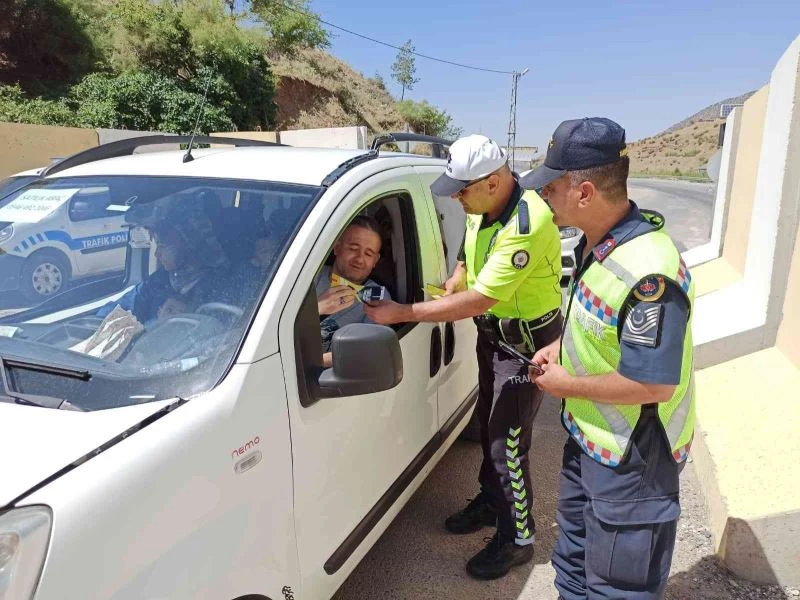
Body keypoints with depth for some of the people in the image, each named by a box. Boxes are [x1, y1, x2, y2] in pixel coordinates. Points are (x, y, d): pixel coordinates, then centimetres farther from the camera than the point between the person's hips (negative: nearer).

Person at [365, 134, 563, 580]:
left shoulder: (527, 226, -32)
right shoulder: (481, 209, -4)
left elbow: (478, 300, -34)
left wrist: (401, 313, -31)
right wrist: (453, 283, -7)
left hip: (527, 342, -9)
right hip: (492, 333, 9)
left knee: (508, 442, 0)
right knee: (489, 424, 21)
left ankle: (517, 538, 21)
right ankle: (491, 500, 43)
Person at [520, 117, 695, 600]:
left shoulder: (647, 273, -33)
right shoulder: (596, 242, -2)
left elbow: (653, 384, -31)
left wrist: (566, 384, -19)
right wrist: (561, 347, 0)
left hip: (632, 457, -9)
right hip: (588, 435, 9)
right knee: (575, 557, 30)